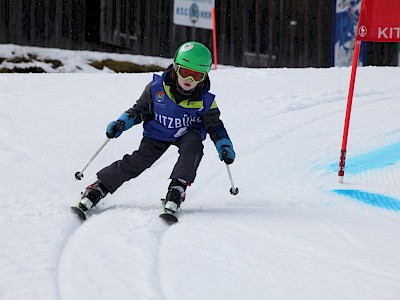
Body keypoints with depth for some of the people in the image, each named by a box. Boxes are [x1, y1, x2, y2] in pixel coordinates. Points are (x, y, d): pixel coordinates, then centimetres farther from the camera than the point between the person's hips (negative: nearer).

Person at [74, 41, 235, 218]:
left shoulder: (205, 100, -16)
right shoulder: (156, 88, -17)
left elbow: (214, 125, -2)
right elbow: (141, 109, 0)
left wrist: (224, 145, -17)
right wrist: (122, 123, -13)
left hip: (187, 132, 0)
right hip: (158, 133, 0)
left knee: (193, 143, -34)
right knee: (139, 161, -18)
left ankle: (178, 187, -31)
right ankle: (99, 187, -9)